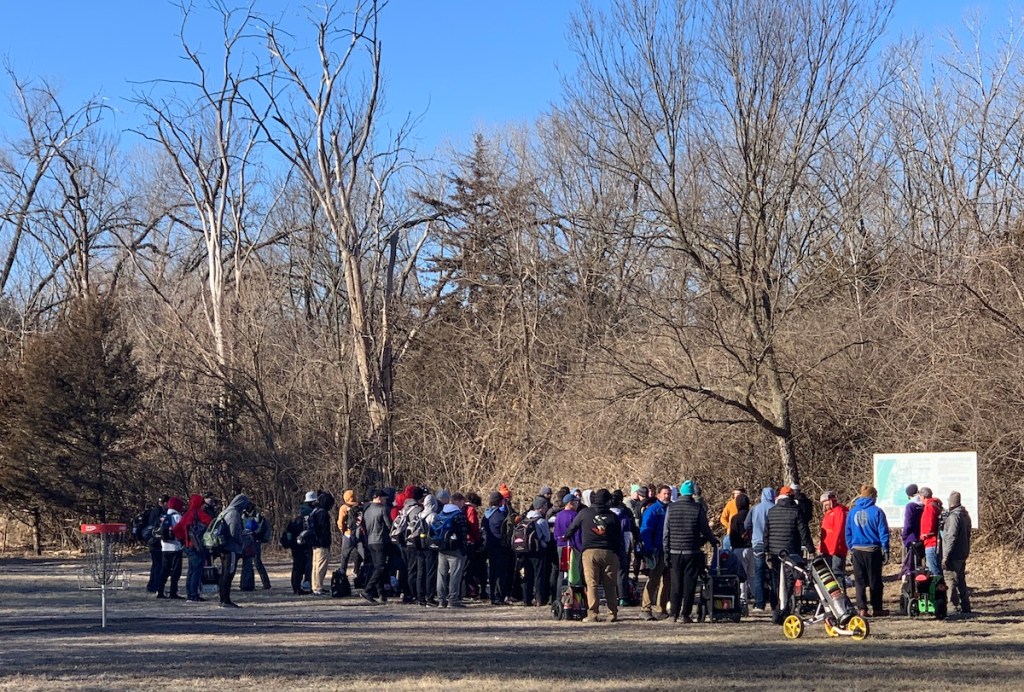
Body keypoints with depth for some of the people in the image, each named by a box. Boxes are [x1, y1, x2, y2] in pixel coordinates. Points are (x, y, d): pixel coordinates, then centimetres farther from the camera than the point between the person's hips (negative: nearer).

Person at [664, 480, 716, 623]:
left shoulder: (671, 508, 1)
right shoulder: (698, 508, -6)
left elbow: (666, 531, 1)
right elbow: (705, 530, -1)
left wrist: (666, 551, 6)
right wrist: (714, 541, 18)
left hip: (675, 551, 2)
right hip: (692, 551, -2)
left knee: (676, 583, 9)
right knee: (689, 583, 3)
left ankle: (674, 614, 8)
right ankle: (686, 614, 3)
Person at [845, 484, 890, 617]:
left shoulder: (852, 512, 2)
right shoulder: (877, 512, -8)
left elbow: (848, 533, 7)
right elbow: (883, 533, -7)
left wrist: (850, 548, 15)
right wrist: (885, 550, -1)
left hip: (857, 551, 2)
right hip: (873, 551, -2)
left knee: (860, 581, 7)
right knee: (875, 581, 8)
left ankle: (862, 608, 2)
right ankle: (876, 609, 13)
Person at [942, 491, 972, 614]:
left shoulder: (954, 516, -16)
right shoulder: (965, 515, 13)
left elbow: (951, 537, -20)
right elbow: (968, 534, 19)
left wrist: (946, 556, -19)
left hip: (954, 556, -9)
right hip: (963, 553, 9)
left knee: (951, 581, -6)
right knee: (961, 581, 16)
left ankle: (956, 606, -10)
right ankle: (965, 606, 19)